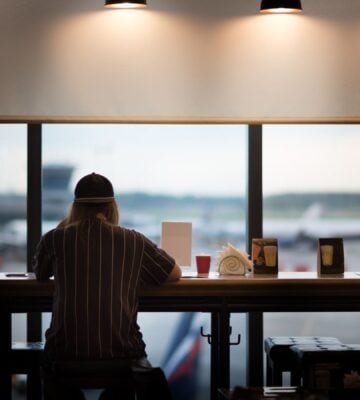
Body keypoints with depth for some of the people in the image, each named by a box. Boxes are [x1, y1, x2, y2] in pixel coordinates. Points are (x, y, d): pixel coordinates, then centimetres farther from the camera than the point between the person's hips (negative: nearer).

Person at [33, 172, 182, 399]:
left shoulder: (55, 239, 2)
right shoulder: (134, 241, 1)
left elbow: (40, 275, 22)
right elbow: (175, 274, 14)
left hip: (66, 352, 0)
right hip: (121, 353, 0)